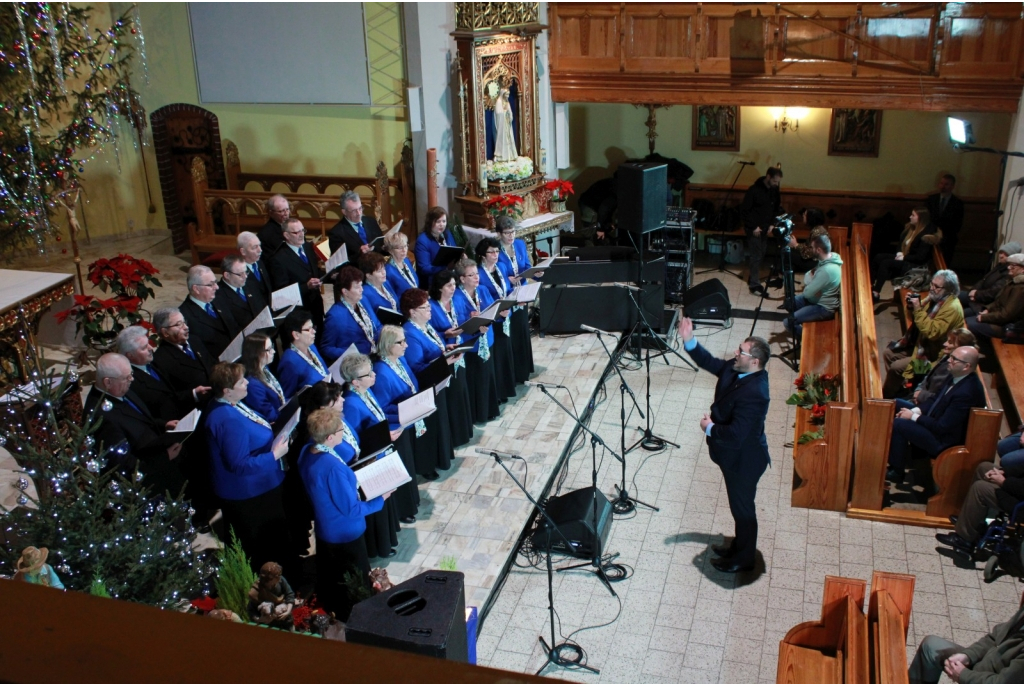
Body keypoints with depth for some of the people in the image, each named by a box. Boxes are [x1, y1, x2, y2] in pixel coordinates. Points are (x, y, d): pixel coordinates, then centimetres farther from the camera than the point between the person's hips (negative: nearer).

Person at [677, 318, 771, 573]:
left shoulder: (753, 393, -35)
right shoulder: (735, 370, -8)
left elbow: (735, 434, -37)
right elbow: (710, 363, 7)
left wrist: (710, 429, -19)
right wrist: (689, 341, -8)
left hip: (743, 459, -9)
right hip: (734, 455, 9)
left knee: (742, 507, 11)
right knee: (739, 505, 26)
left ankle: (744, 560, 31)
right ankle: (739, 546, 45)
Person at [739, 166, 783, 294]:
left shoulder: (775, 190, 3)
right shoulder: (754, 190, -17)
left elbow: (777, 209, 15)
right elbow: (744, 210, -15)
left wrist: (772, 224, 1)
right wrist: (753, 227, -16)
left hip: (765, 228, 6)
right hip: (754, 228, -6)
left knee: (761, 254, 10)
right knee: (756, 255, -7)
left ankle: (752, 278, 26)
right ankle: (754, 284, -2)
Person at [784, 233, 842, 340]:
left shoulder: (826, 270, -35)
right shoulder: (831, 257, -4)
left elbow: (807, 293, -27)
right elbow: (809, 275, 10)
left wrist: (810, 280, -7)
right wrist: (810, 275, -12)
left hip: (824, 308, -10)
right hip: (820, 298, 10)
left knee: (788, 322, -14)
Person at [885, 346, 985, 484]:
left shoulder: (966, 392, -30)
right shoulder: (956, 377, -1)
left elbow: (942, 426, -26)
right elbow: (936, 400, 13)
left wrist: (913, 417, -16)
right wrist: (915, 410, -3)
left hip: (945, 441, -10)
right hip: (937, 426, 10)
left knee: (898, 424, -17)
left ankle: (897, 472, 0)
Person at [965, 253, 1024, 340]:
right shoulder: (1013, 282, 11)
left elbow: (1006, 315, -24)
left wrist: (984, 317, -16)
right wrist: (988, 309, 4)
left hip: (1005, 326, -11)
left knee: (970, 326, -21)